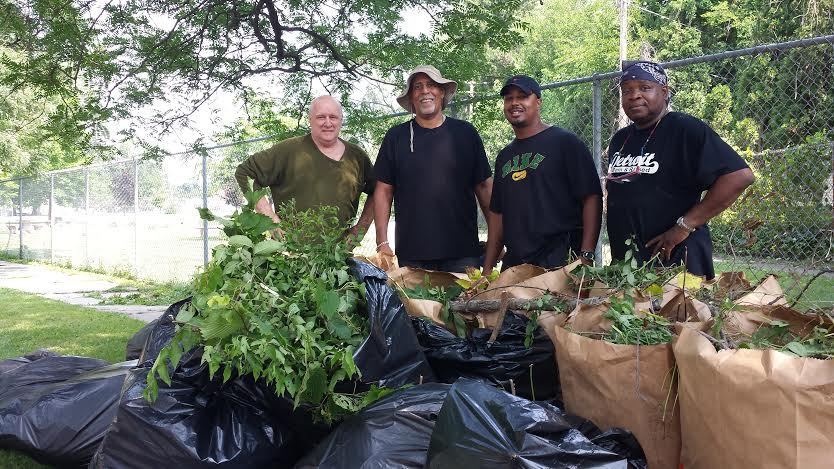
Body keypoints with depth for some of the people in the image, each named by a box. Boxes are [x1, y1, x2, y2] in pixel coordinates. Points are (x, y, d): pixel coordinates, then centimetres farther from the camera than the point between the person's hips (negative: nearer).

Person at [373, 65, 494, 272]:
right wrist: (382, 243, -2)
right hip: (410, 254, 0)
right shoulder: (396, 137, 7)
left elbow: (484, 186, 8)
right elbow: (384, 191, 6)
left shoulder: (465, 133, 7)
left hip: (462, 251, 0)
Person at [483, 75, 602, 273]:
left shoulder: (565, 142, -2)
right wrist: (487, 268, 13)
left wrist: (586, 256, -18)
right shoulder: (504, 156, 17)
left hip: (560, 264, -5)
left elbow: (592, 198, -9)